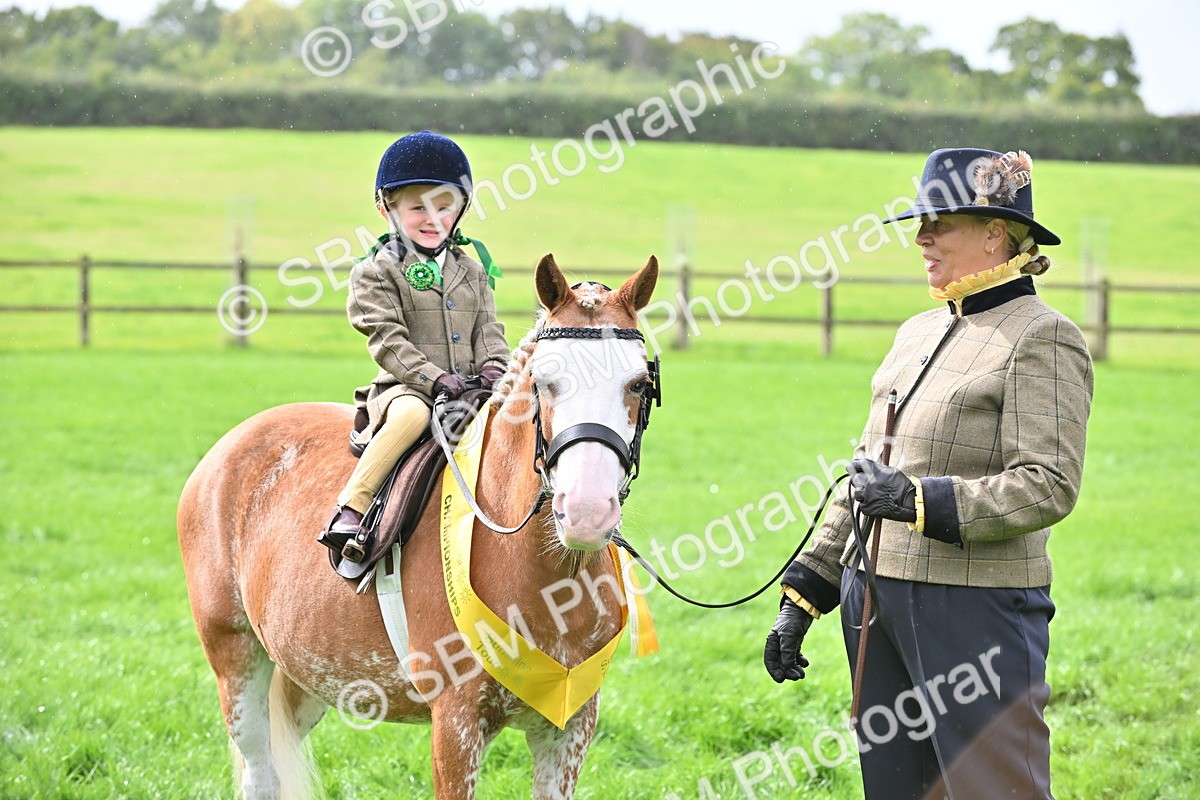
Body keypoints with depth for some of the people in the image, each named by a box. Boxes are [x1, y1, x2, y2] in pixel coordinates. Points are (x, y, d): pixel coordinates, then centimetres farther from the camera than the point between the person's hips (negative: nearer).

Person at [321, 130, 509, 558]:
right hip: (405, 388, -5)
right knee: (412, 414, -39)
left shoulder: (473, 272, 19)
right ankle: (350, 510, -36)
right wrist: (434, 378, -19)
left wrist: (493, 368, -4)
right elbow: (387, 340, -8)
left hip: (470, 391, 5)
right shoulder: (377, 271, 2)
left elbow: (488, 330, 18)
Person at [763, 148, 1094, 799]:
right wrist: (803, 596, 17)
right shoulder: (918, 334, 16)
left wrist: (917, 500, -24)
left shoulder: (1042, 339, -8)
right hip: (877, 598, 8)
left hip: (976, 606, -8)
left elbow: (1048, 487, -17)